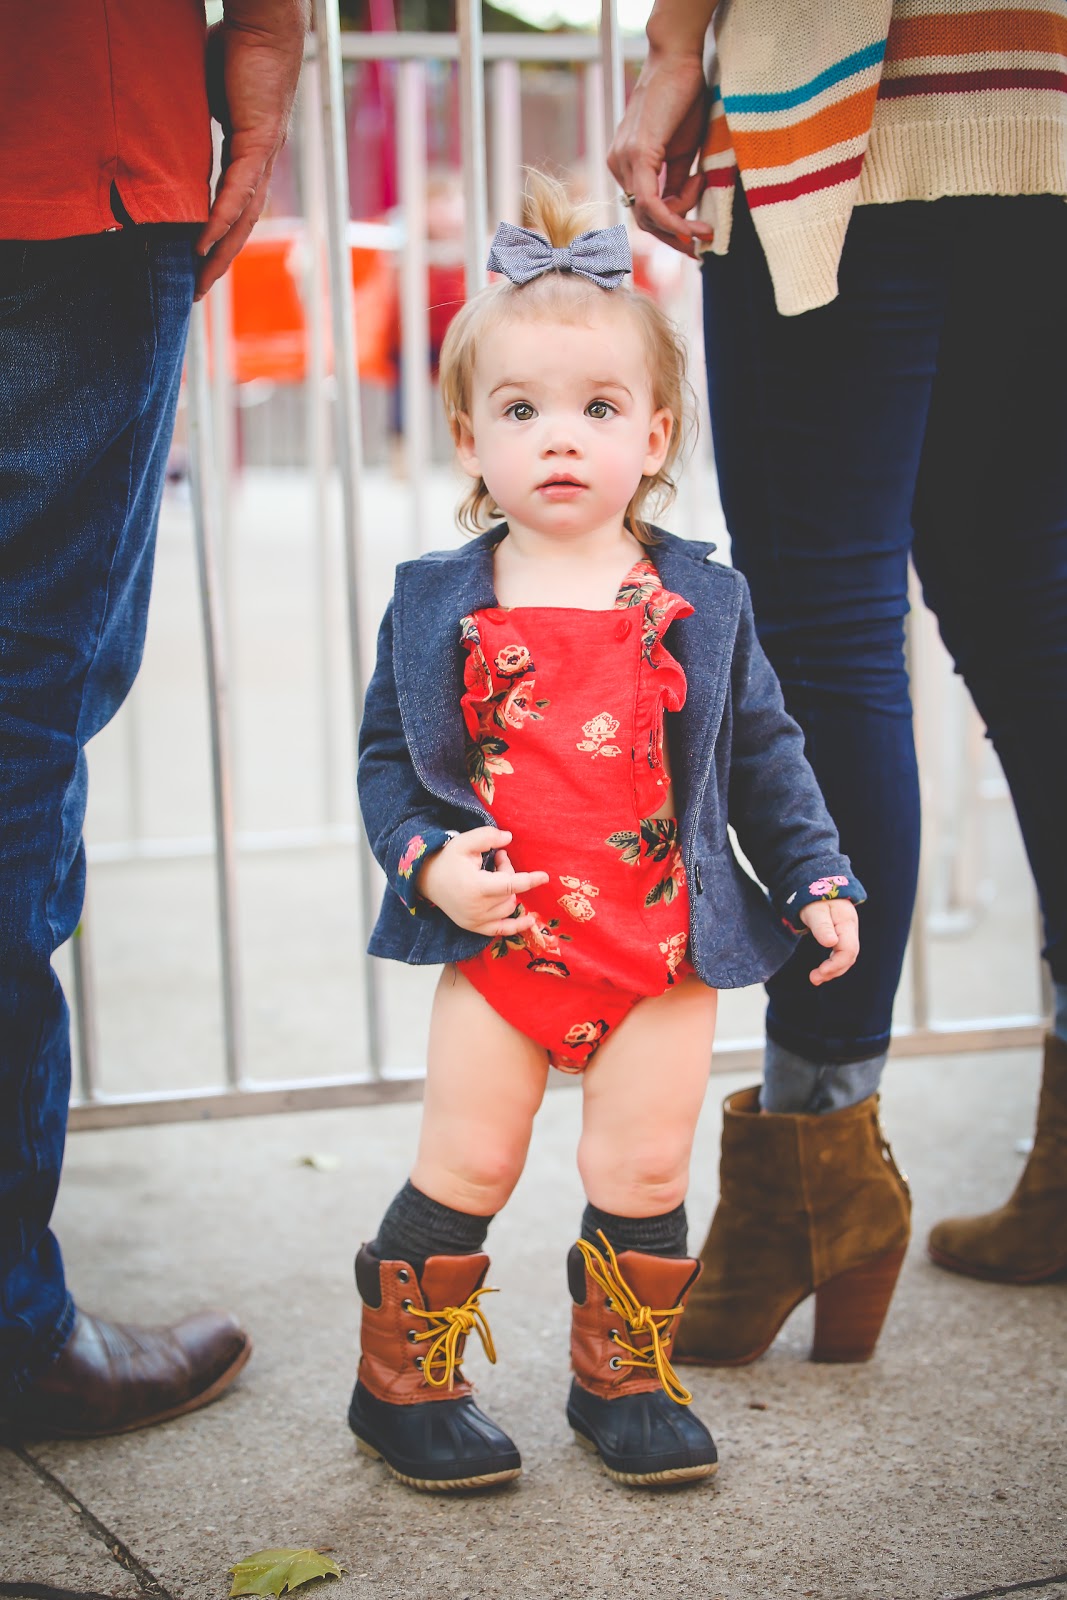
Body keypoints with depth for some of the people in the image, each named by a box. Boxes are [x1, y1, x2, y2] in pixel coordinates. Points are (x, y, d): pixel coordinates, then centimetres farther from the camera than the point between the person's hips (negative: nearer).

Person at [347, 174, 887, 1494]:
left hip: (666, 943, 1)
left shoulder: (701, 602, 3)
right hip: (499, 939, -1)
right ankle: (404, 1381, 22)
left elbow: (763, 752, 10)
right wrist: (427, 861, -10)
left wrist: (815, 878, 6)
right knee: (465, 1167, 4)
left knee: (643, 1173, 6)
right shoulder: (435, 604, 0)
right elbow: (384, 755, 5)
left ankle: (625, 1378, 26)